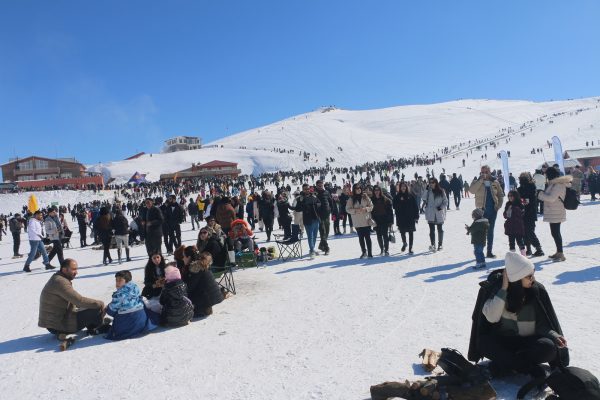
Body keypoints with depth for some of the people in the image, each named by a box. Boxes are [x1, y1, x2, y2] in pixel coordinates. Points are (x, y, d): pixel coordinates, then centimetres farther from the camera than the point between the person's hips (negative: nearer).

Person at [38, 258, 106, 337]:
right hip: (59, 325, -11)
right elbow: (80, 301, -26)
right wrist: (99, 304, -16)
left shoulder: (58, 278, 12)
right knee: (96, 310, -19)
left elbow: (75, 300, 16)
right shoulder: (60, 282, -20)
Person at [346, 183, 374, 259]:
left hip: (366, 221, 0)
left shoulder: (365, 197, 4)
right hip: (357, 222, 1)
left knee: (367, 237, -2)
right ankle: (364, 252, 23)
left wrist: (366, 209, -14)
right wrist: (355, 210, -17)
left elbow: (371, 206, 5)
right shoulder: (351, 199, 1)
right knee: (361, 238, 9)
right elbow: (348, 209, -2)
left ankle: (369, 253, 2)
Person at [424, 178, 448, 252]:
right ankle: (432, 245, -10)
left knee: (440, 229, 11)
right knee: (432, 230, -6)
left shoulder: (441, 191, -2)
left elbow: (445, 201, -1)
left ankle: (440, 245, 23)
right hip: (431, 215, 0)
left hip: (439, 214, 0)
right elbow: (425, 201, 5)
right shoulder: (428, 192, 3)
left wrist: (441, 207, -15)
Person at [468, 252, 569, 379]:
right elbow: (491, 317, -24)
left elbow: (542, 324, 1)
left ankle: (503, 364, -19)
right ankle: (532, 368, -23)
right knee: (484, 343, -31)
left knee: (549, 347, -30)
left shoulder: (538, 290, -7)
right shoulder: (495, 287, -12)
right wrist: (504, 288, -25)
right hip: (502, 342, -1)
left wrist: (554, 336, -20)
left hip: (529, 342, 2)